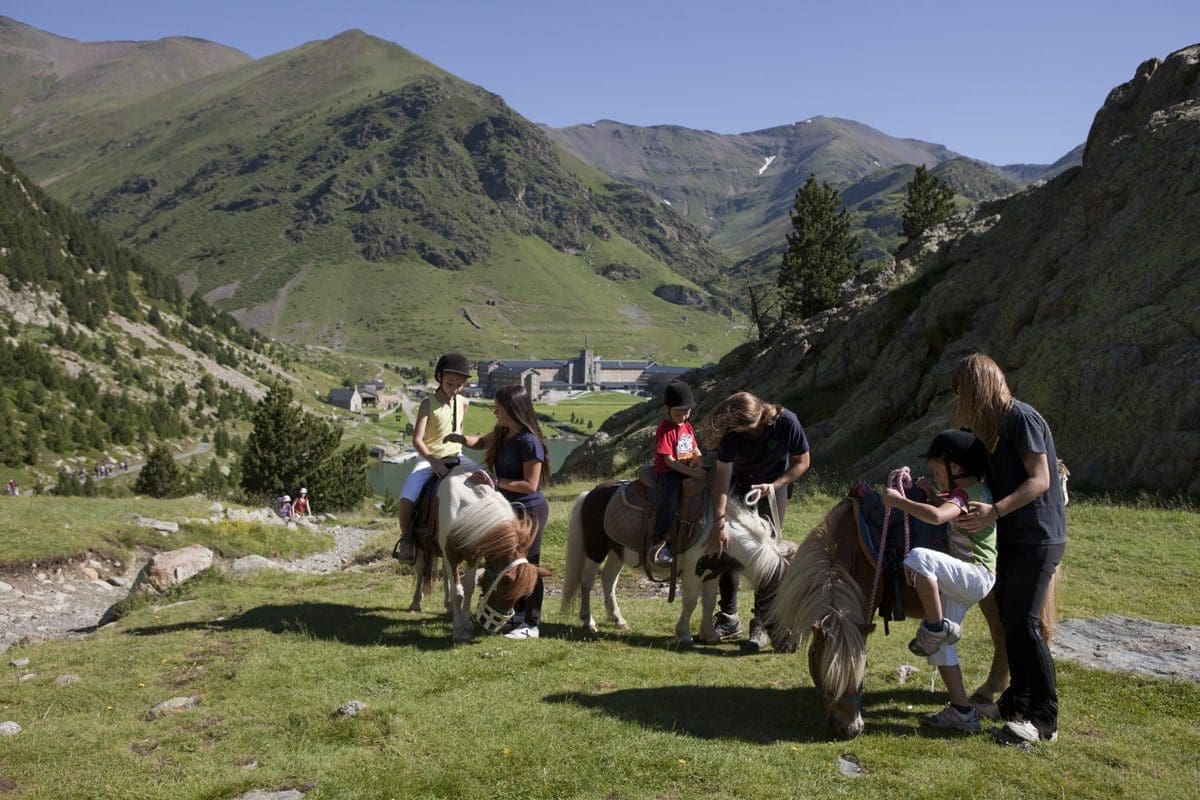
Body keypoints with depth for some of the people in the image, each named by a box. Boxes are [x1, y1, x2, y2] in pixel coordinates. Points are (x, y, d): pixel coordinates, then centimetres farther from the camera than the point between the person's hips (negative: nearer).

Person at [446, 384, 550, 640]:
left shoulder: (529, 442, -23)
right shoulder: (502, 433, 3)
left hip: (529, 510, -9)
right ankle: (518, 612, 36)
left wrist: (496, 482, -25)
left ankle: (531, 625, 9)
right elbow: (482, 442, 21)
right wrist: (462, 439, 0)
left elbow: (530, 485, -24)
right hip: (509, 508, 9)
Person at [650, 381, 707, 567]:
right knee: (669, 500, -31)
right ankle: (658, 542, -27)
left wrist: (702, 466, -5)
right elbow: (669, 459, -18)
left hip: (688, 470, 8)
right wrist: (692, 472, -25)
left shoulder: (688, 427, 13)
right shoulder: (665, 430, -12)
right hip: (667, 472, -8)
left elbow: (695, 451, 16)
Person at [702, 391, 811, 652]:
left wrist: (774, 485, -28)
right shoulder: (730, 430, -28)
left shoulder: (786, 423, -30)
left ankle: (761, 623, 2)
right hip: (739, 484, 2)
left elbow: (802, 462, -14)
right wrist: (719, 526, -33)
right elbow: (722, 478, -29)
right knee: (724, 546, -1)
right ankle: (729, 618, 13)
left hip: (772, 487, -2)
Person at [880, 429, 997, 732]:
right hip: (959, 581, 10)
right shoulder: (974, 490, 13)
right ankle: (962, 711, 15)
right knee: (939, 645, 10)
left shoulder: (967, 494, -17)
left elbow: (936, 516, -38)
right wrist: (930, 491, 15)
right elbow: (947, 507, 33)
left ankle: (937, 626, -19)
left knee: (918, 557, -34)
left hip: (976, 575, -10)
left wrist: (899, 501, -28)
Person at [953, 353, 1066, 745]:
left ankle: (1045, 720, -2)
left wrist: (994, 511, -30)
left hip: (1038, 539, -9)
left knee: (1023, 624, -10)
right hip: (1014, 537, 9)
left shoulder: (1022, 419, -16)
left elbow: (1039, 480, -21)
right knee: (1007, 619, 12)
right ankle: (1018, 702, 24)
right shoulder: (996, 423, 13)